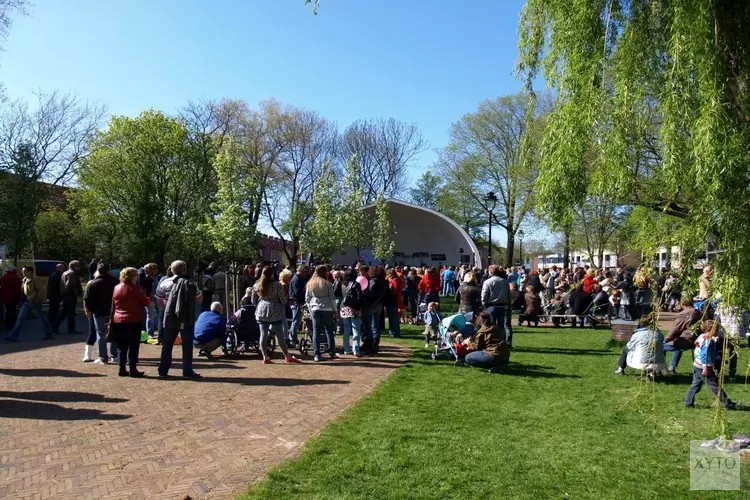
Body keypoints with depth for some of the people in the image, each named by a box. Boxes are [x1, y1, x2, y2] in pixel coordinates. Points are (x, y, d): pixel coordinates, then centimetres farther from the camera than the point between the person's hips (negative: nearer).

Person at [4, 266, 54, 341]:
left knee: (42, 318, 3)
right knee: (20, 318, 3)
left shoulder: (36, 280, -14)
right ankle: (13, 336, 4)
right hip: (26, 302, 8)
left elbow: (41, 290, -19)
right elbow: (22, 290, 22)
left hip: (35, 303, -8)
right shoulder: (24, 280, 10)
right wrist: (22, 300, 12)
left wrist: (36, 300, -18)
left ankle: (48, 334, 15)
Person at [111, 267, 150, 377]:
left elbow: (113, 305, 12)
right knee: (134, 346, 1)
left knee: (122, 347, 11)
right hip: (134, 321, -5)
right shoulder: (136, 289, -11)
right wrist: (149, 299, 15)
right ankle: (133, 370, 0)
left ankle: (122, 369, 14)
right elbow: (146, 302, -5)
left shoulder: (116, 288, 6)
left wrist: (112, 320, 19)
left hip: (118, 321, 5)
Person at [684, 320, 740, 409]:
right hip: (703, 368, -10)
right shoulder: (708, 341, -19)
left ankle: (688, 403, 16)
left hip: (697, 366, 10)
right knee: (716, 386, 0)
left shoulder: (701, 337, 10)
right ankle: (728, 404, 9)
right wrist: (705, 368, -25)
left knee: (695, 385, 14)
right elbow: (704, 354, -24)